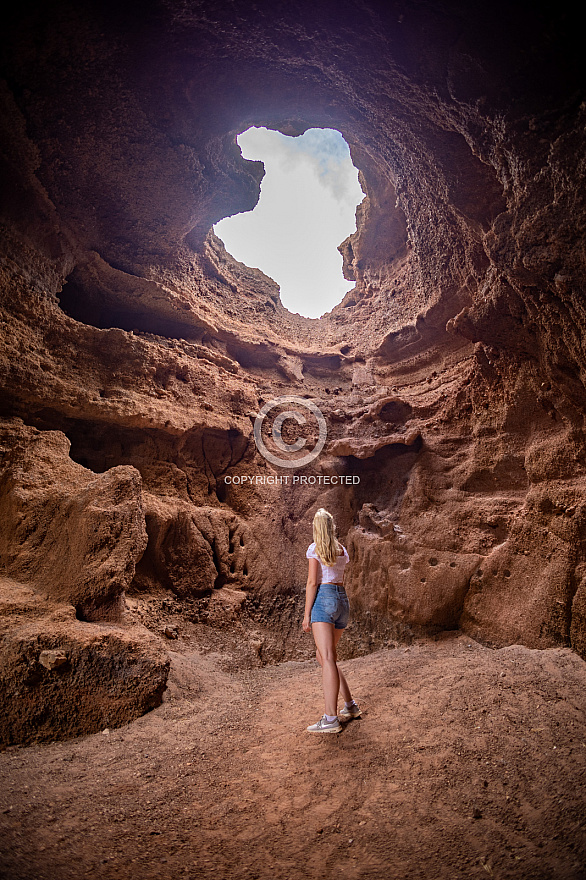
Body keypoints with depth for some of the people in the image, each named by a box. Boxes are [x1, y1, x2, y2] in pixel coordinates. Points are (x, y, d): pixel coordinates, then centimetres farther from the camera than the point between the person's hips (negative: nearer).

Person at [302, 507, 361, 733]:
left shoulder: (314, 549, -2)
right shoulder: (342, 550, 16)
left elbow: (312, 582, -8)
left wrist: (307, 613, -6)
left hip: (323, 599, -7)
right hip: (343, 600, 7)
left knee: (327, 658, -13)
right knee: (322, 655, 17)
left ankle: (331, 719, -16)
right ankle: (350, 706, 19)